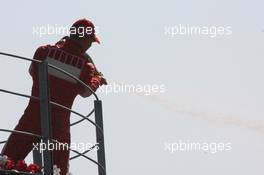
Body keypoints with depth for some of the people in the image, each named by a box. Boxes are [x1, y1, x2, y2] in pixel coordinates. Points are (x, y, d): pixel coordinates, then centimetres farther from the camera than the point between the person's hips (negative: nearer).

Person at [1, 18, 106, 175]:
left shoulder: (45, 52, -6)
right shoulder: (87, 66, -7)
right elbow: (85, 92, 9)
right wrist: (98, 81, 30)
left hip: (32, 117, 1)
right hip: (59, 124, 0)